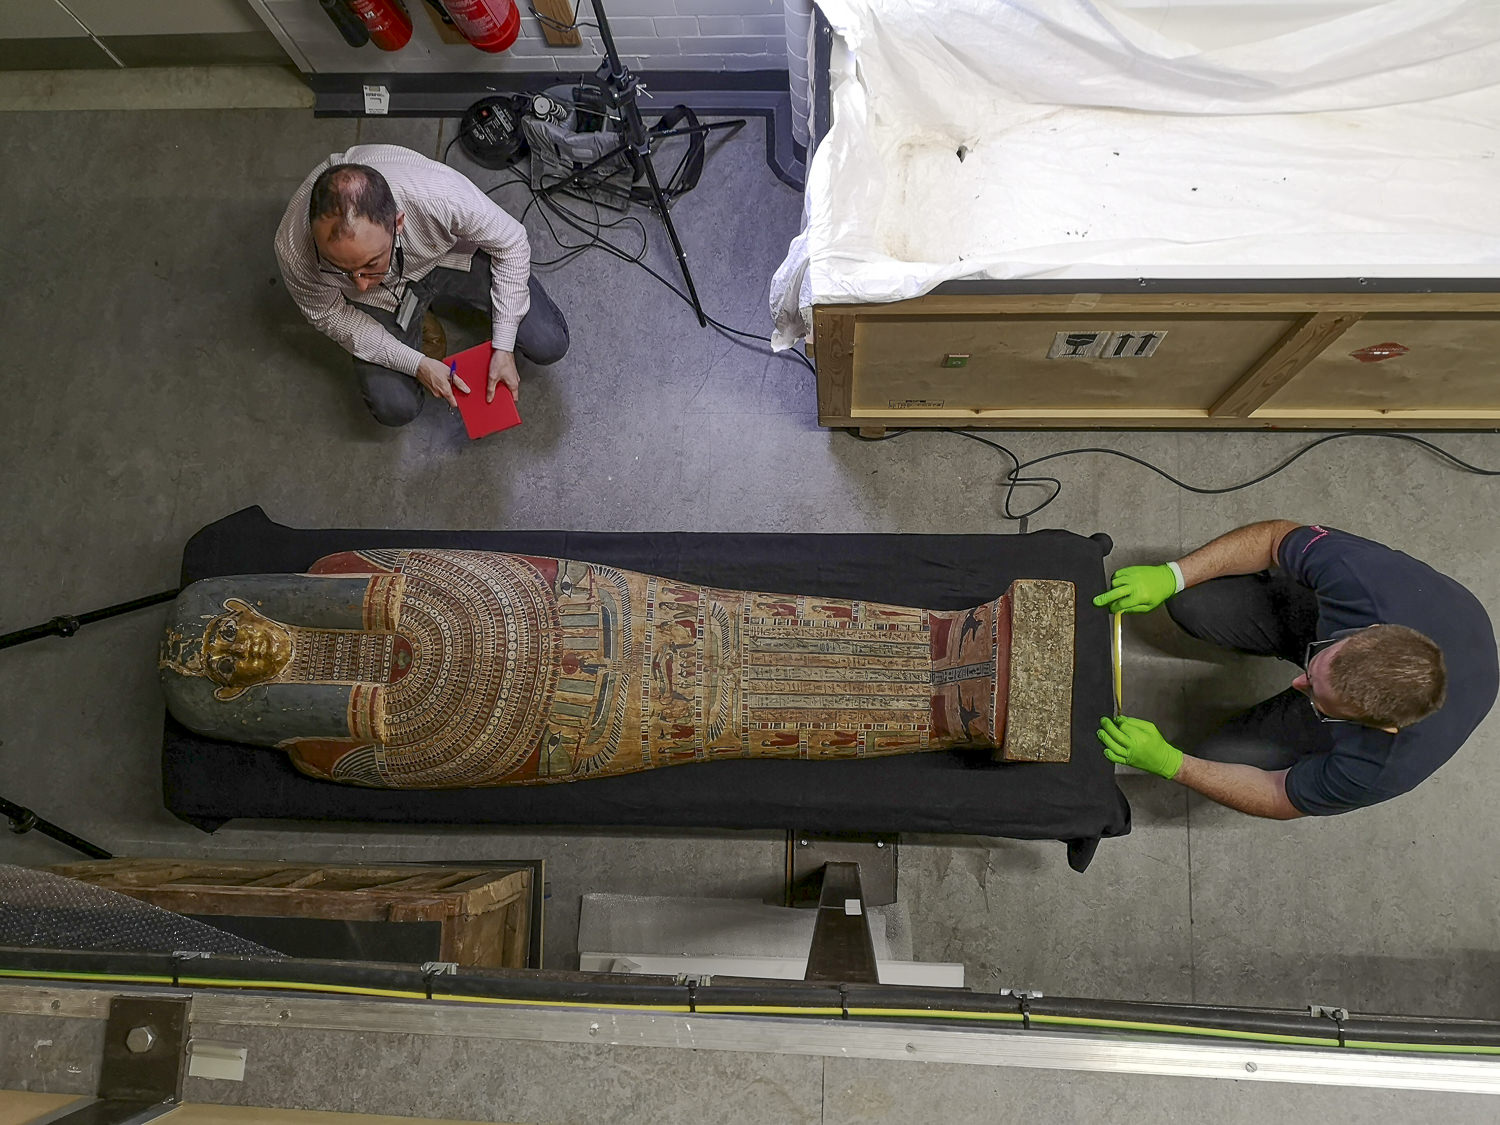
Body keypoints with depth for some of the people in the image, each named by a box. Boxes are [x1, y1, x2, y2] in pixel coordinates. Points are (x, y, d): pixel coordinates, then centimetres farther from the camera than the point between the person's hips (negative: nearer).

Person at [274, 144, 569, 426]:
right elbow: (327, 314, -14)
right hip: (381, 297, 0)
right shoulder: (294, 249, -36)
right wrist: (417, 364, -19)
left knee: (549, 344, -10)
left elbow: (511, 244, -20)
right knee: (395, 407, -15)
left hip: (450, 253, 0)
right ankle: (421, 325, 16)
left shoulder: (443, 194, -41)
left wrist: (504, 349, -20)